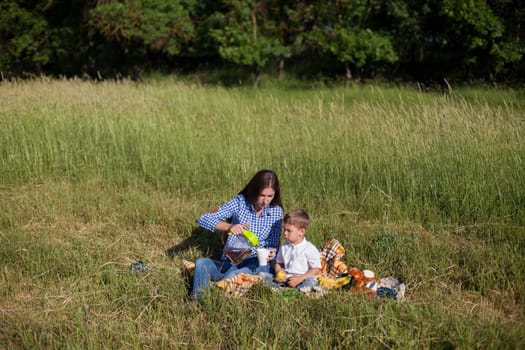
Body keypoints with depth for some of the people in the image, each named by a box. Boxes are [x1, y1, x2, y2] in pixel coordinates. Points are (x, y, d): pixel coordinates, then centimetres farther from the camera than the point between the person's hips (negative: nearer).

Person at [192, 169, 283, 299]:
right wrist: (229, 226, -30)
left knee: (232, 277, -34)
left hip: (255, 264, -1)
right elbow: (203, 219, -12)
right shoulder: (239, 202, -4)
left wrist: (271, 253, -21)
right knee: (201, 263, -28)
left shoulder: (276, 211, 1)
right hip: (230, 262, 1)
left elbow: (273, 245, 5)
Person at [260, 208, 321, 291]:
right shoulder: (284, 247, 12)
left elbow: (316, 269, -6)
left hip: (302, 279, -5)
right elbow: (278, 263, 23)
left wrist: (300, 278, -17)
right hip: (284, 278, 5)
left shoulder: (310, 249, -5)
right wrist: (278, 273, -1)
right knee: (262, 275, -13)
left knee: (310, 281, -37)